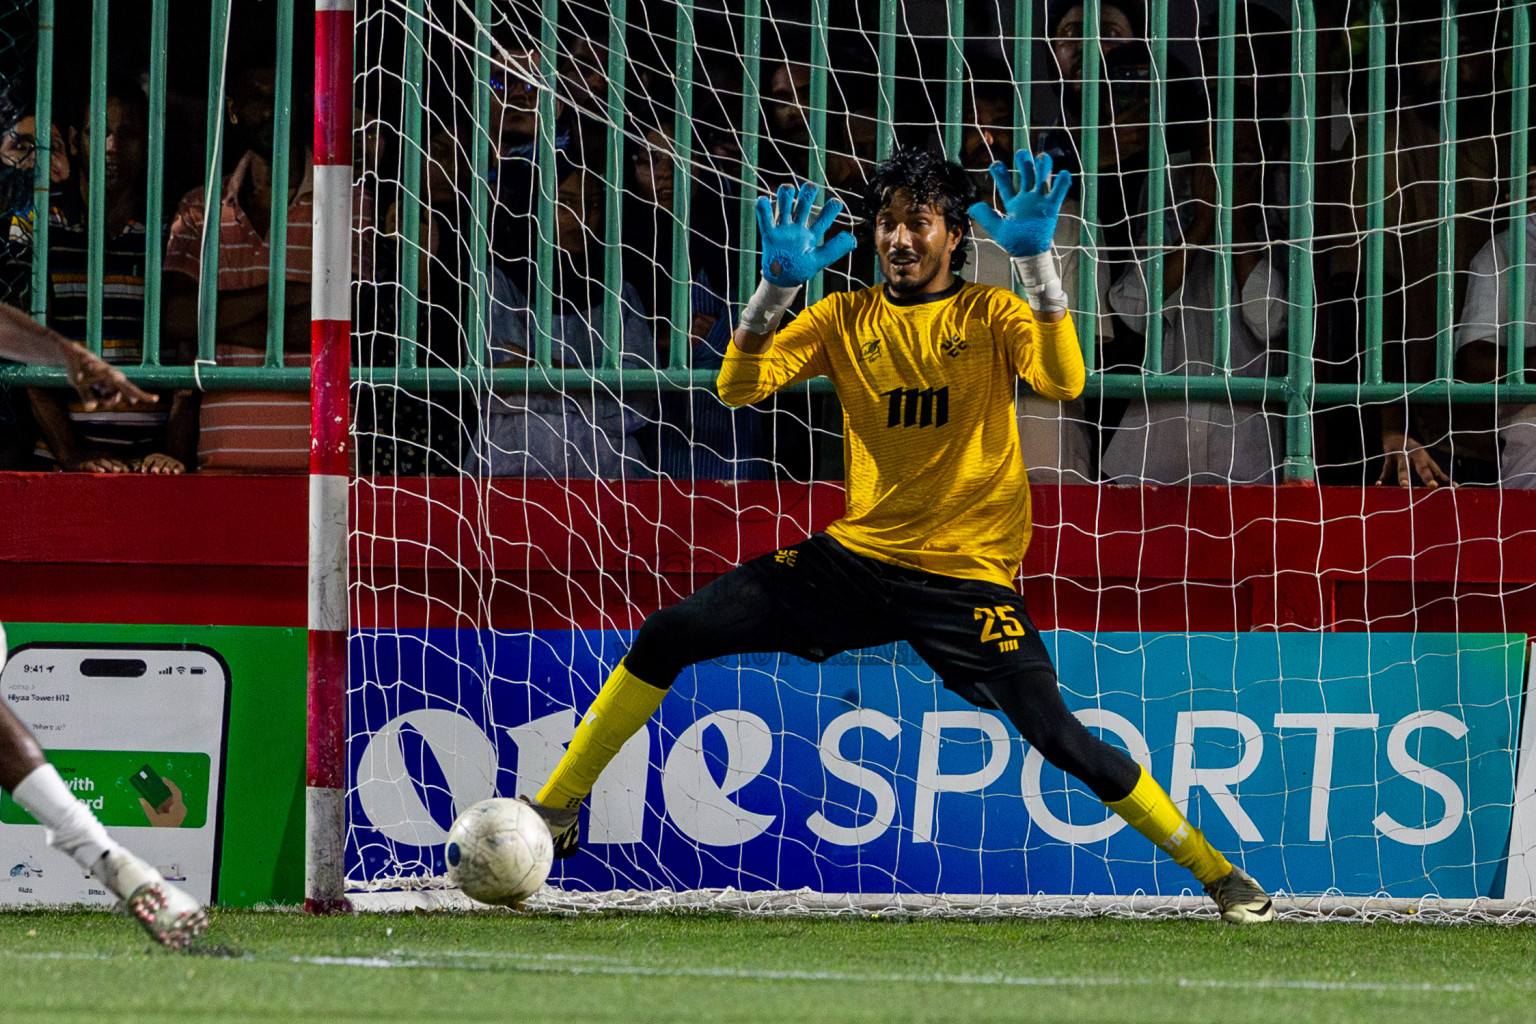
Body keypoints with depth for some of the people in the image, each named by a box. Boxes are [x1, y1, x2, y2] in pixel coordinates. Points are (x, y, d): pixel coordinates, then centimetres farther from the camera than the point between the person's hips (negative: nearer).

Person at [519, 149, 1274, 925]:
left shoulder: (992, 315, -2)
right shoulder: (846, 319, 6)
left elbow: (1064, 382, -21)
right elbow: (738, 387, -5)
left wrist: (1035, 258, -28)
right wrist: (778, 284, -20)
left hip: (966, 581, -3)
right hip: (855, 560, 4)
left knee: (1060, 737, -19)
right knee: (666, 638, -5)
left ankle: (1218, 875, -6)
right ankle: (557, 809, 9)